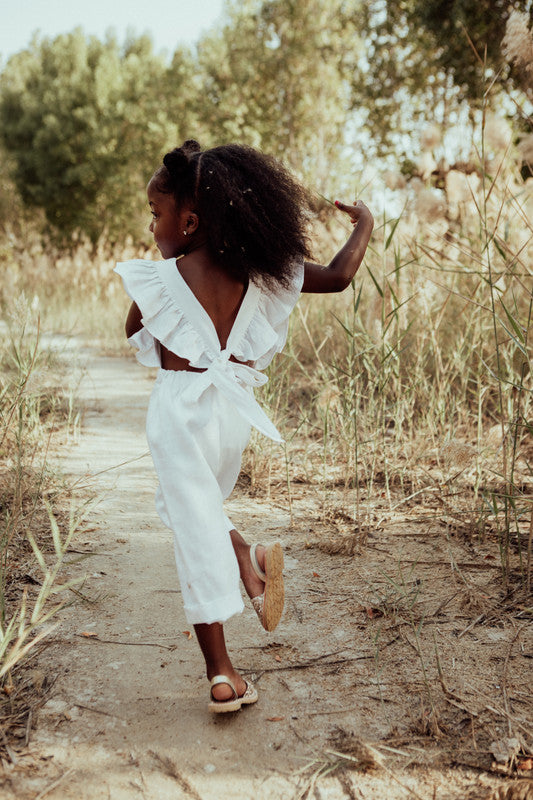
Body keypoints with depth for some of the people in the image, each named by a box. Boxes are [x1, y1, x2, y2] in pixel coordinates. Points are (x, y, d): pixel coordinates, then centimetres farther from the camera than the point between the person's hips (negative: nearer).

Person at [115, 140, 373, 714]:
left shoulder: (160, 279, -8)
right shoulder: (258, 272, 1)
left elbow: (134, 333, 9)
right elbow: (338, 277, 5)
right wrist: (364, 225, 22)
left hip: (180, 410, -4)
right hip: (234, 410, 5)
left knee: (194, 527, 2)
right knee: (190, 509, 28)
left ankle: (221, 673, 9)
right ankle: (249, 558, 0)